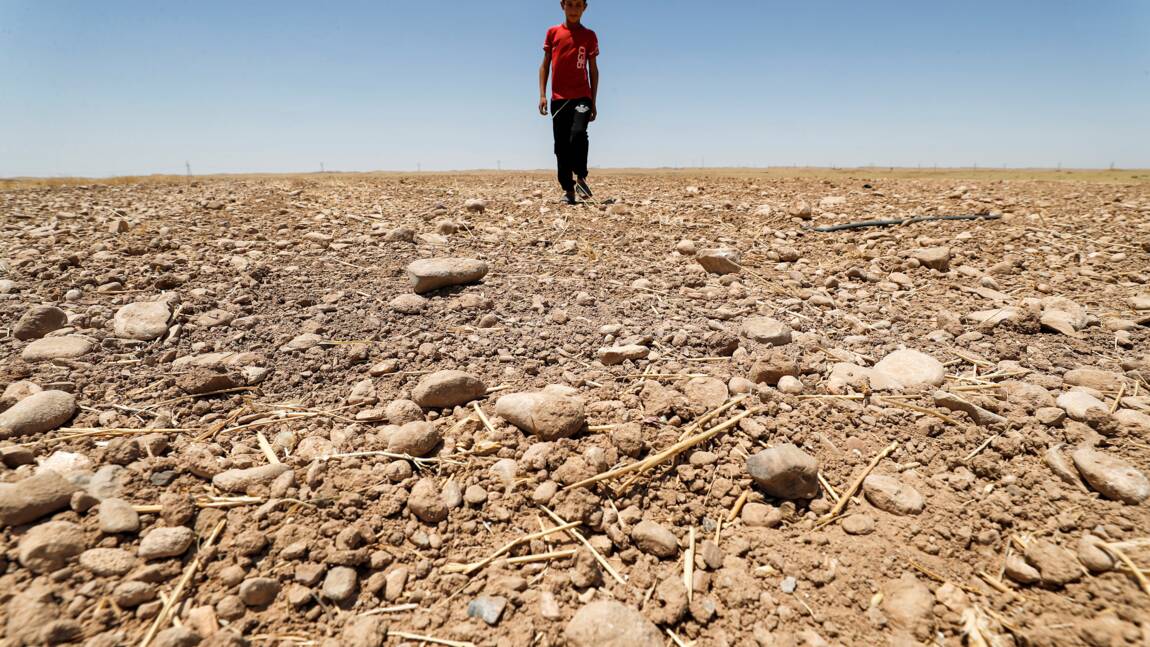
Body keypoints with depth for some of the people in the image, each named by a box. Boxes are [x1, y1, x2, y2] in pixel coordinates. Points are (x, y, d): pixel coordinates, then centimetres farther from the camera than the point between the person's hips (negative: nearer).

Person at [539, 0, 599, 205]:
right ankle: (568, 189, 6)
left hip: (582, 96, -1)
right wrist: (542, 94, -1)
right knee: (561, 145, -1)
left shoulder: (589, 35, 9)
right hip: (558, 98, 2)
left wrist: (593, 102, 4)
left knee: (578, 133, -26)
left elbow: (593, 69, 10)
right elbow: (545, 65, 10)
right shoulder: (553, 32, 10)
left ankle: (581, 176, -8)